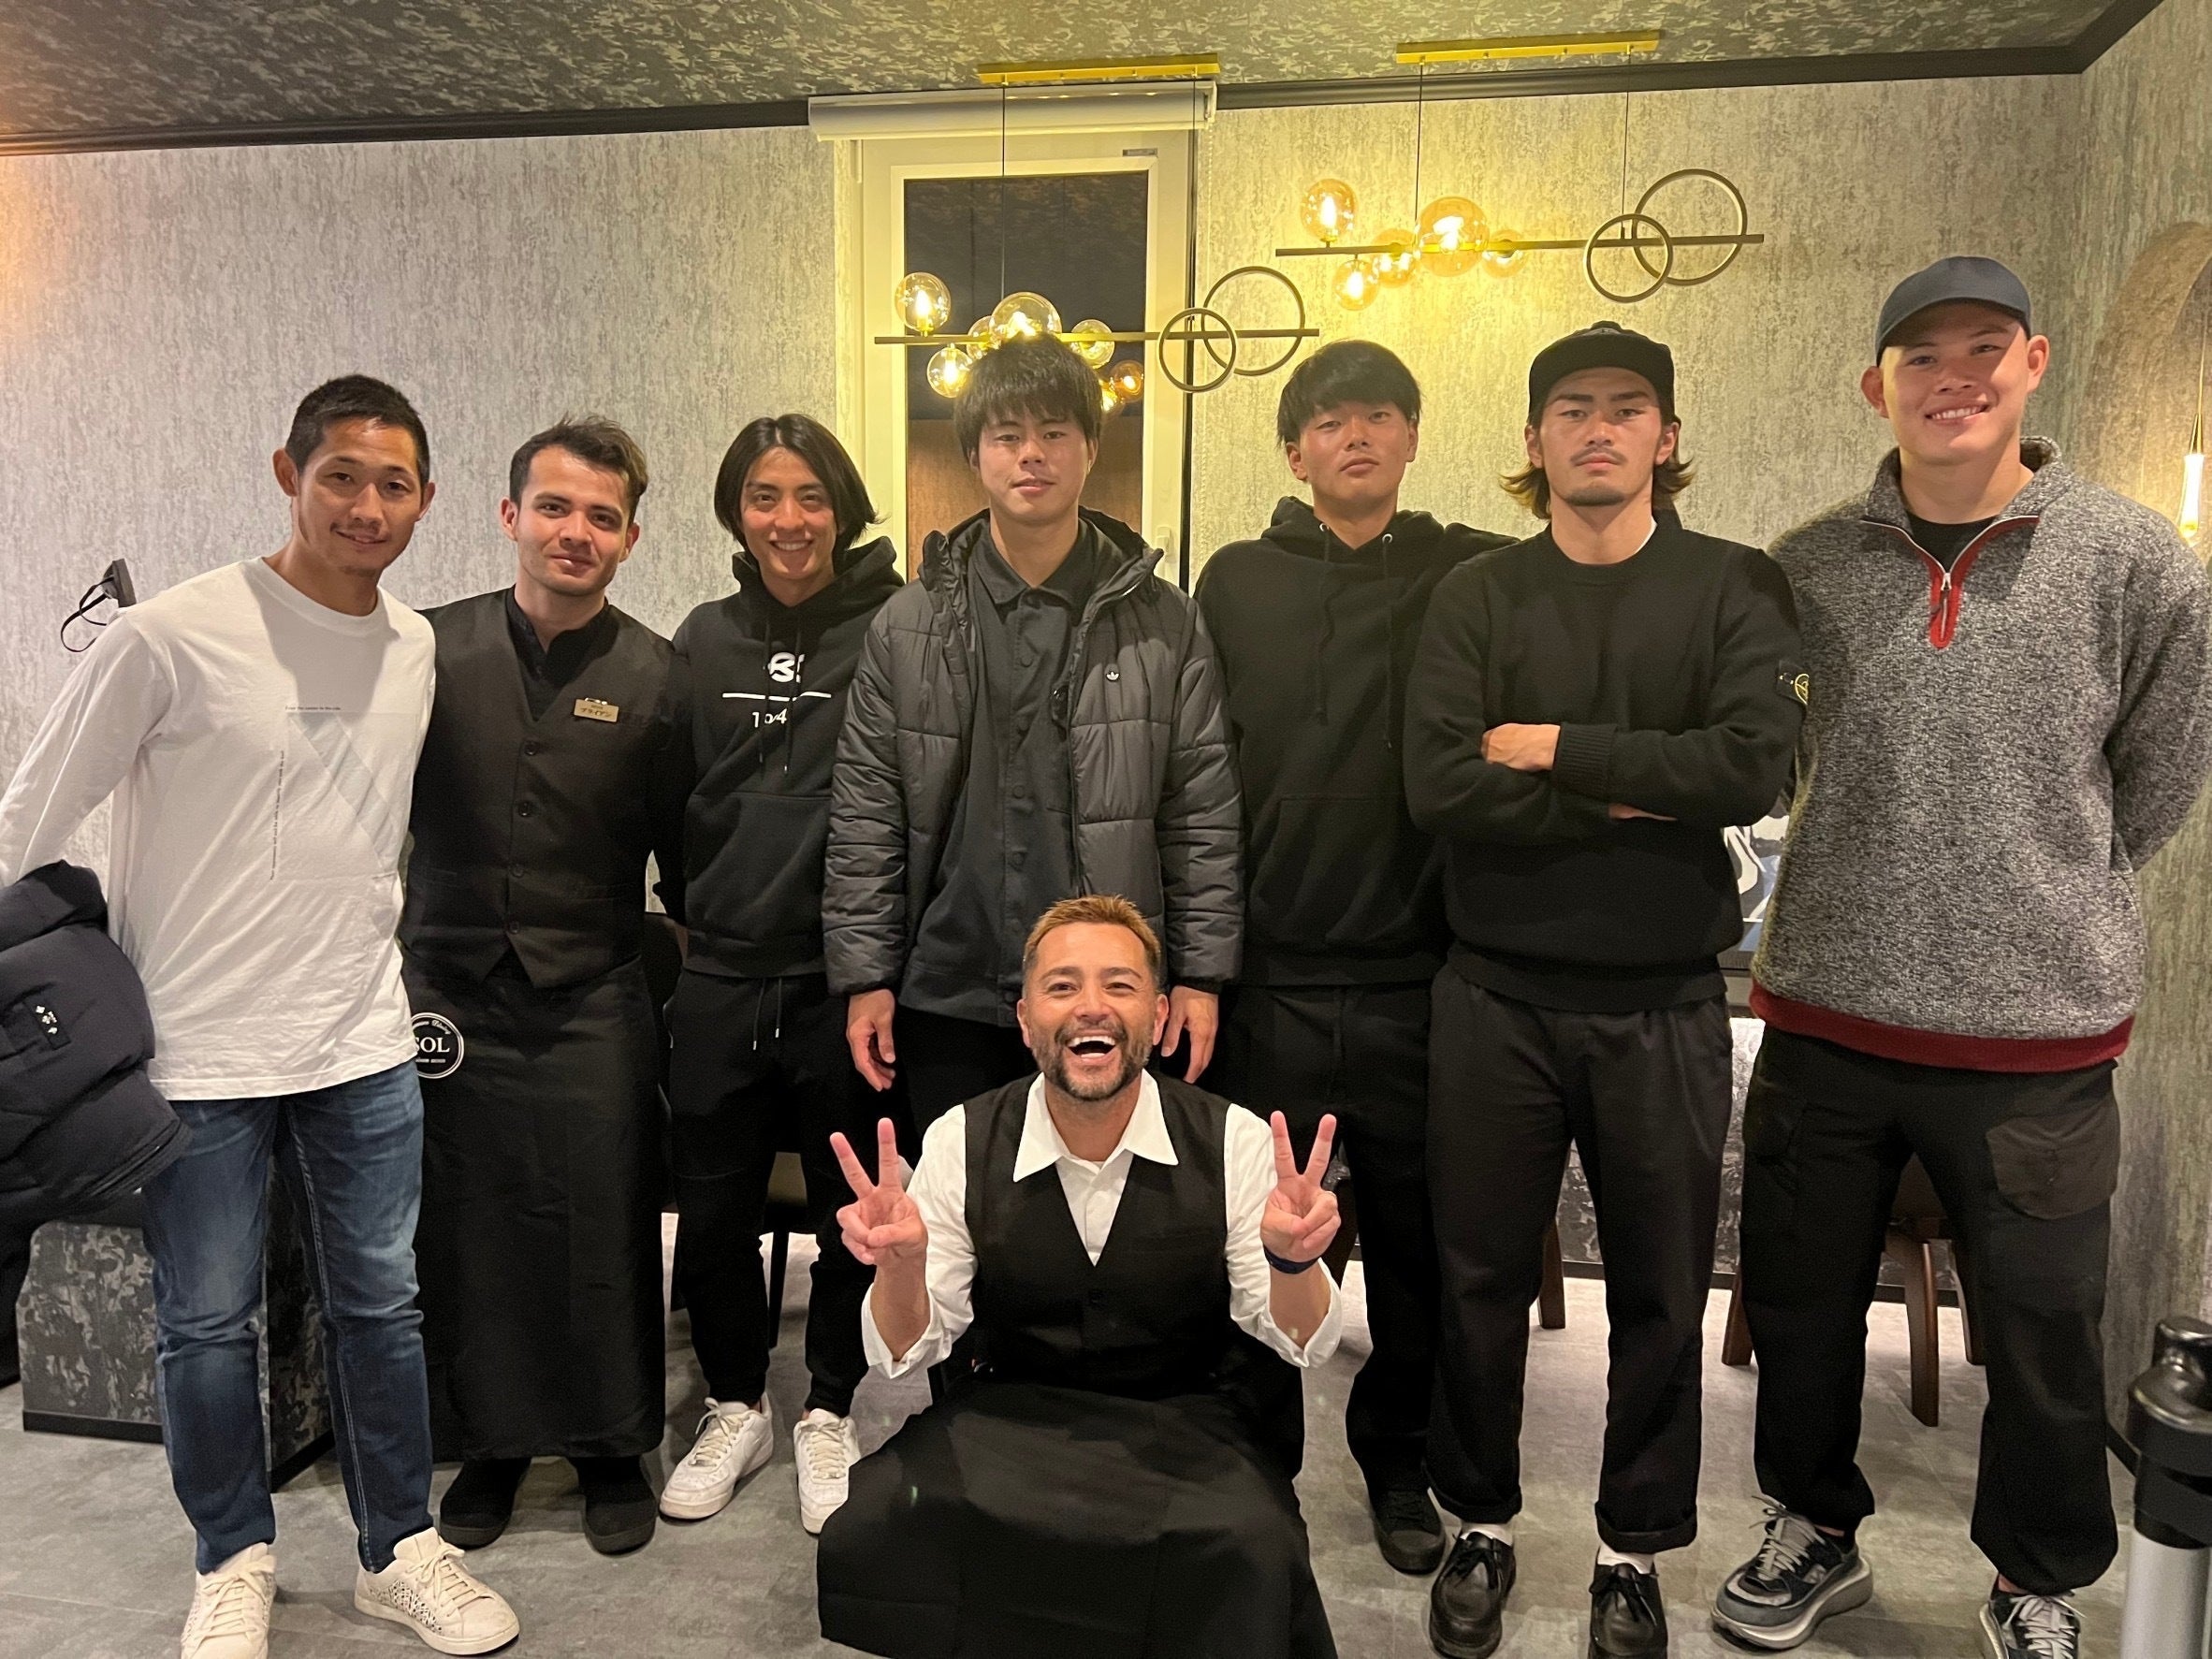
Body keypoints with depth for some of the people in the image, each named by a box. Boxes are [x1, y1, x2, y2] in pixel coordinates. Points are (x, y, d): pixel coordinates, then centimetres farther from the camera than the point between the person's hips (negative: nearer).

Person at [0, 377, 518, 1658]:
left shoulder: (418, 647, 3)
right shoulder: (171, 637, -12)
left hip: (366, 1043, 4)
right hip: (200, 1052, -4)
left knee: (382, 1307, 13)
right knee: (208, 1324, 10)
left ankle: (401, 1551, 30)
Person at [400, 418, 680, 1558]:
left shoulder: (653, 675, -2)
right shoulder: (433, 648, 1)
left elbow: (682, 846, 2)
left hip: (591, 1004, -1)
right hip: (450, 992, 1)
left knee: (603, 1232, 6)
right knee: (466, 1229, 10)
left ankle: (611, 1446, 27)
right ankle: (490, 1441, 32)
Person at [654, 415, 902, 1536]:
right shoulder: (704, 641, 8)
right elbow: (675, 800, 15)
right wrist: (700, 909, 12)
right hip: (721, 973, 4)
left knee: (852, 1207, 10)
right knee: (712, 1209, 12)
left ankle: (829, 1412, 31)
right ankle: (734, 1407, 34)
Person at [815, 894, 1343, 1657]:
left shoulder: (1235, 1142, -9)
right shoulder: (961, 1144, -7)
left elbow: (1300, 1343, -5)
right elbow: (907, 1352, -3)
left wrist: (1291, 1262, -29)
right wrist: (901, 1263, -26)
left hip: (1190, 1425, -1)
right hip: (1007, 1418, 2)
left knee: (1250, 1553, -30)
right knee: (874, 1523, -24)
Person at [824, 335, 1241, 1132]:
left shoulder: (1163, 624, 1)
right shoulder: (907, 626, 3)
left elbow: (1203, 810, 1)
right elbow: (864, 816, 3)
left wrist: (1202, 973, -2)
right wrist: (865, 976, -1)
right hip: (948, 998, 1)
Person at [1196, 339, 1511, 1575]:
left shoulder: (1479, 576, 2)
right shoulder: (1240, 583, 5)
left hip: (1417, 977, 0)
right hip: (1268, 976, 1)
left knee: (1417, 1242, 13)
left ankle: (1400, 1462, 36)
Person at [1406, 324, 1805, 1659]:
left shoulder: (1736, 585, 1)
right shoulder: (1477, 596, 1)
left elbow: (1756, 763, -17)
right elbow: (1440, 784, -13)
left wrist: (1556, 750, -13)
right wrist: (1635, 799, -15)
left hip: (1663, 1003, 0)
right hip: (1499, 994, 1)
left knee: (1661, 1294, 12)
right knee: (1483, 1280, 12)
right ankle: (1484, 1527, 34)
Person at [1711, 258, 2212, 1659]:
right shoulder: (1807, 569, 0)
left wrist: (2053, 903, 11)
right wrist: (1882, 893, 10)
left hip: (2041, 1031, -1)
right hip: (1823, 1017, 2)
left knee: (2045, 1340, 13)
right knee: (1801, 1308, 16)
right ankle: (1818, 1534, 41)